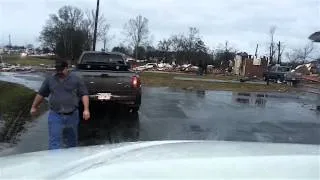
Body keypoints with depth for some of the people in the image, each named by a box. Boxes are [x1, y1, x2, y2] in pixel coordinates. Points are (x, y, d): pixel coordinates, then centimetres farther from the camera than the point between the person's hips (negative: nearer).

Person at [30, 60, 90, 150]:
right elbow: (41, 94, 16)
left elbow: (84, 94, -2)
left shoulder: (76, 79, 0)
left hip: (72, 115, 0)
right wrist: (34, 107, 20)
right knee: (54, 141, -5)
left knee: (72, 140, 15)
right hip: (55, 115, 0)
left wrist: (86, 109, -12)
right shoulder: (50, 80, 6)